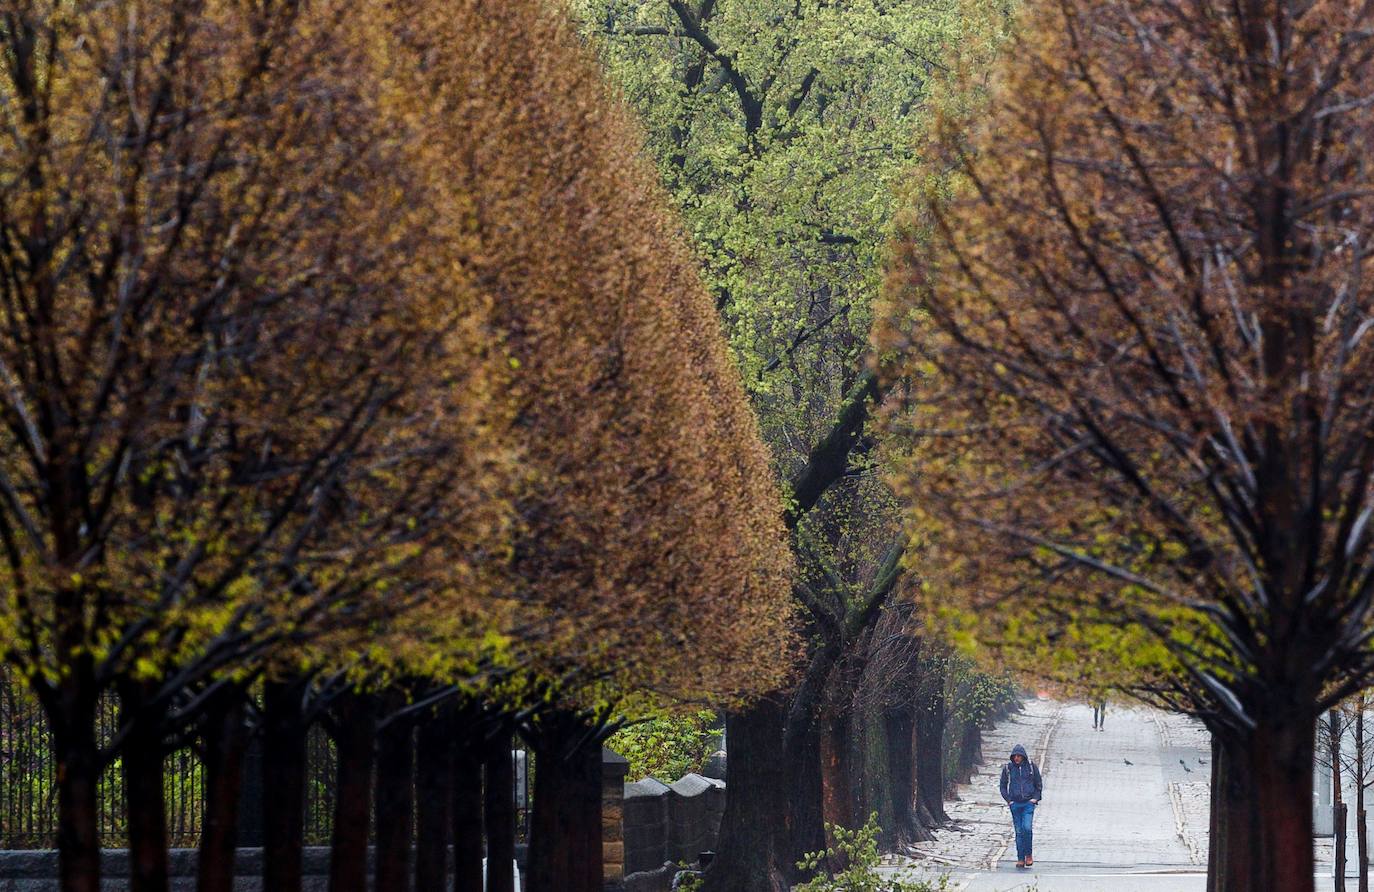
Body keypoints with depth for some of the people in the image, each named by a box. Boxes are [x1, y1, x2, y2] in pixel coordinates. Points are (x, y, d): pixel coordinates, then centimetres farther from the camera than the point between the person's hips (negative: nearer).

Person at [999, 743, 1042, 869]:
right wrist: (1008, 800, 0)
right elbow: (1003, 786, 12)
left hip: (1029, 803, -1)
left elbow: (1039, 785, 10)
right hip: (1015, 804, 1)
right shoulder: (1007, 768, 2)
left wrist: (1036, 798, -2)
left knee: (1027, 828, -17)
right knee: (1019, 831, 0)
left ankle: (1028, 855, -1)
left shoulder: (1031, 766, 0)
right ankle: (1020, 858, 5)